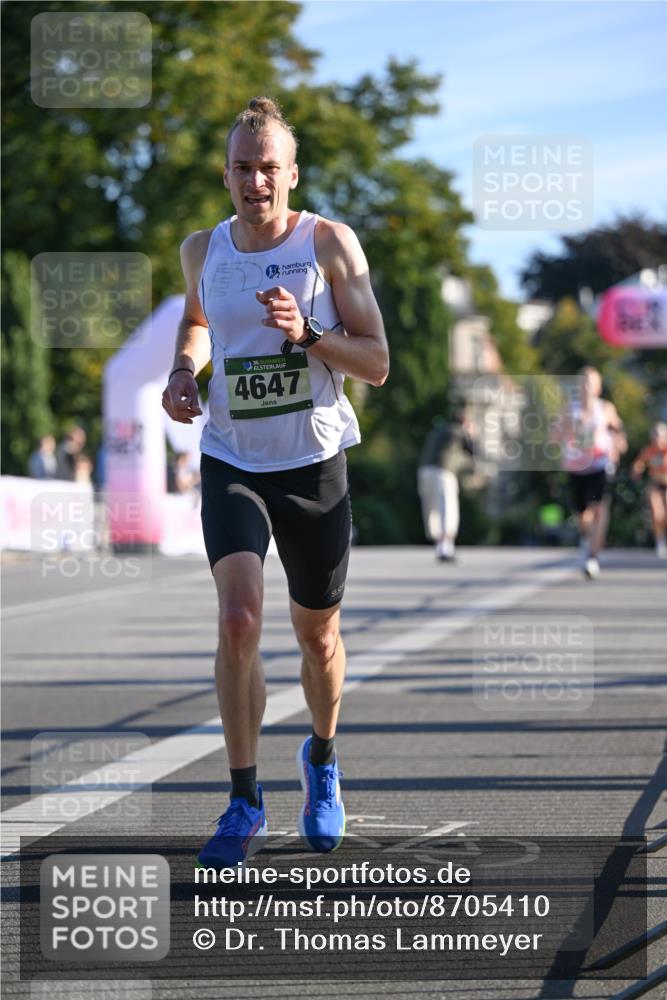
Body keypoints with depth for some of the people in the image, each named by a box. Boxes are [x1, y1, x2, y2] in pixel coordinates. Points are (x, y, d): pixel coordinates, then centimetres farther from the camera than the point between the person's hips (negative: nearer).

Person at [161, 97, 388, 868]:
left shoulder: (329, 243, -8)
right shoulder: (202, 251, 1)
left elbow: (377, 364, -9)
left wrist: (306, 334, -26)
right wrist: (184, 369, 4)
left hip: (314, 463, -1)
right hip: (230, 462, 1)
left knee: (317, 634, 12)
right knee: (239, 618, -19)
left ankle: (321, 759, 42)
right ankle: (244, 803, -10)